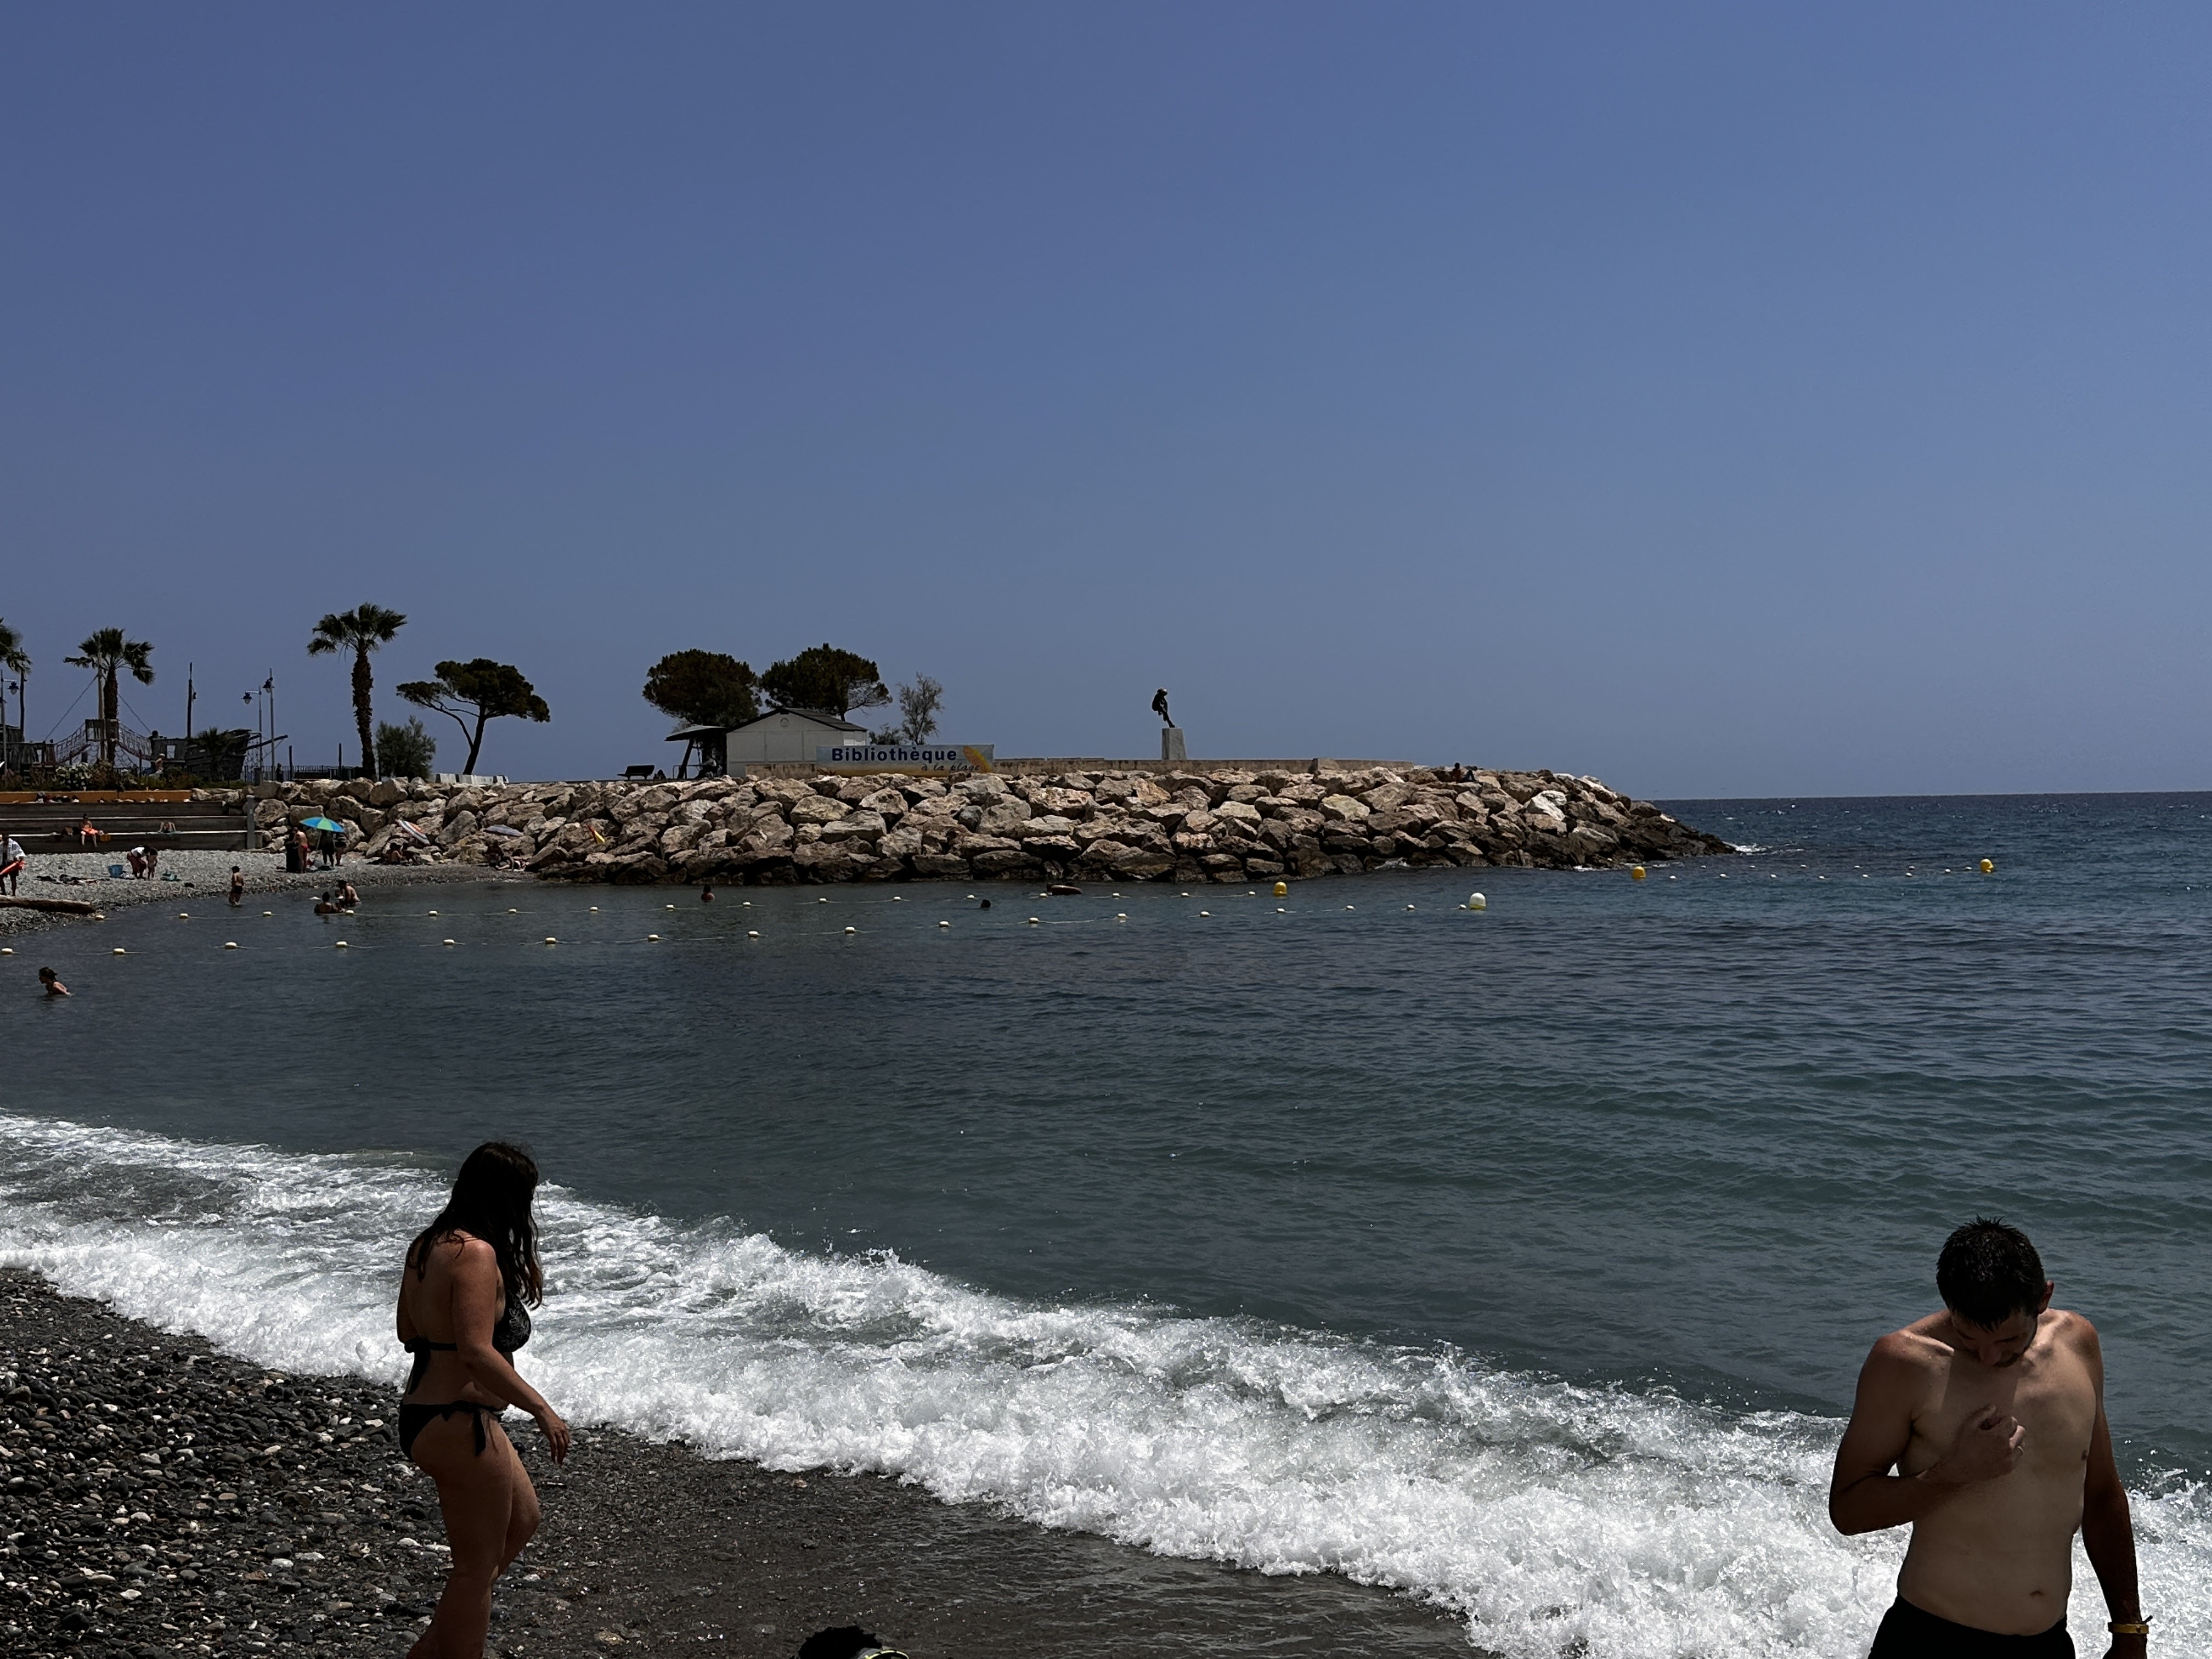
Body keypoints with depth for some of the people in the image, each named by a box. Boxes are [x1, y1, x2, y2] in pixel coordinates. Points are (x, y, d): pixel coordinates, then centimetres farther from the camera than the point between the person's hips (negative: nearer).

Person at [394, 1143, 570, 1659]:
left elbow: (408, 1334, 17)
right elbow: (477, 1352, -30)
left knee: (522, 1519, 25)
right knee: (478, 1565, 5)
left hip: (422, 1415, 10)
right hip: (458, 1426, -10)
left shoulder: (427, 1245, 7)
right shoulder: (477, 1254, -22)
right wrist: (543, 1410, -24)